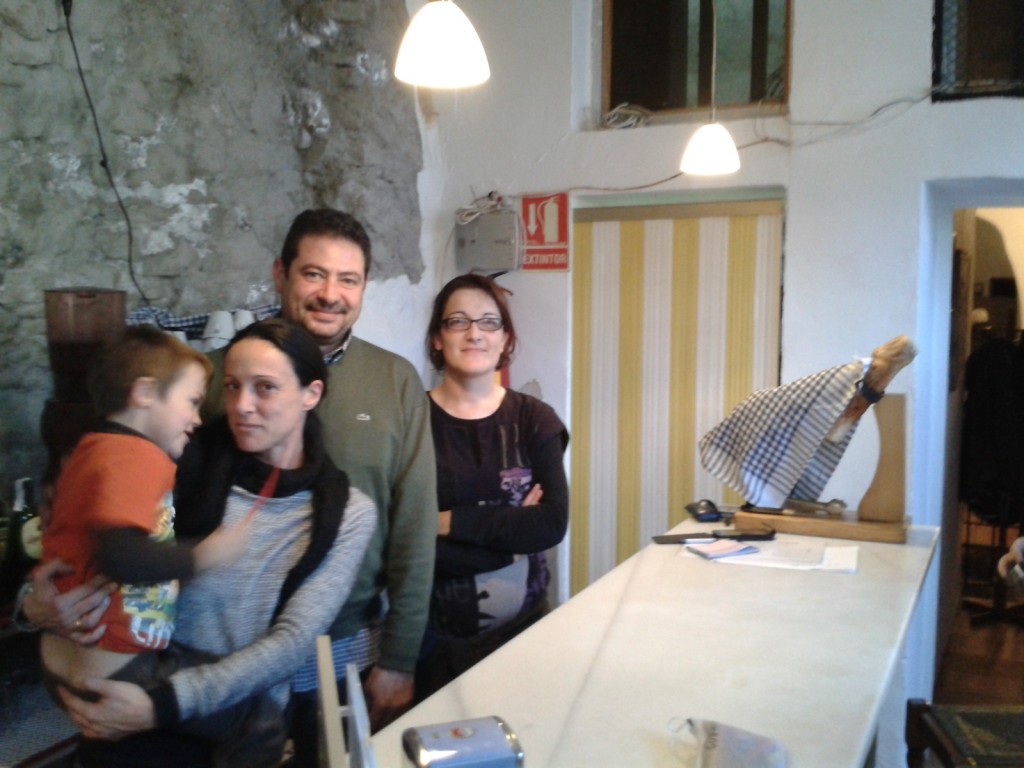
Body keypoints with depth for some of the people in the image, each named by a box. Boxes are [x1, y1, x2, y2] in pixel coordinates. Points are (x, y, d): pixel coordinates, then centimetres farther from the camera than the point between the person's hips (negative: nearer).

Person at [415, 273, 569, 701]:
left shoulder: (534, 419, -1)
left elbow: (553, 524, -13)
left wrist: (452, 522, -17)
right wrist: (512, 529, -16)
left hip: (524, 623, 2)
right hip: (437, 633, -2)